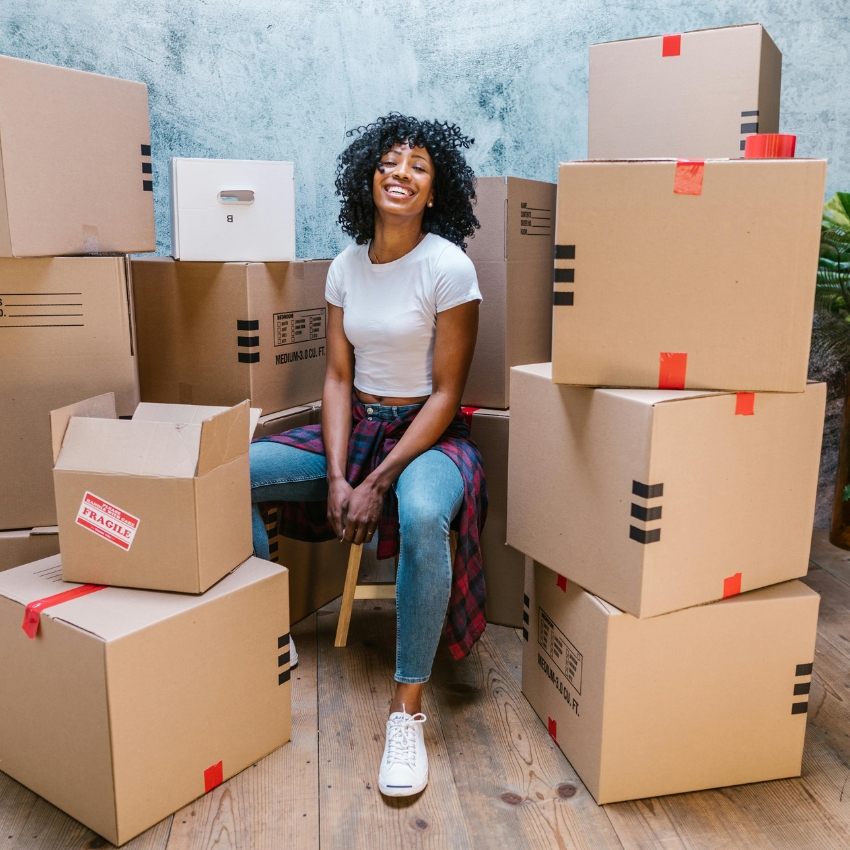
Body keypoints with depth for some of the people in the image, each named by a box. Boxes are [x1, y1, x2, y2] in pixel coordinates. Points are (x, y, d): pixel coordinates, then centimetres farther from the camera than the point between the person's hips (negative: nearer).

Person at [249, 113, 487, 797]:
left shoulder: (449, 267, -11)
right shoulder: (347, 267, 5)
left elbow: (445, 395, -13)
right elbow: (338, 378, 4)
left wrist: (376, 484, -19)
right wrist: (335, 477, -10)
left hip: (427, 435, -5)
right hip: (356, 428, 6)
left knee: (421, 516, -40)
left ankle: (408, 709, -23)